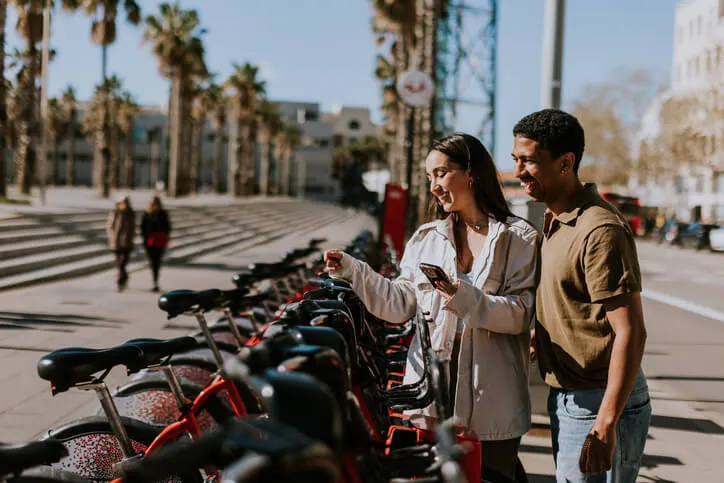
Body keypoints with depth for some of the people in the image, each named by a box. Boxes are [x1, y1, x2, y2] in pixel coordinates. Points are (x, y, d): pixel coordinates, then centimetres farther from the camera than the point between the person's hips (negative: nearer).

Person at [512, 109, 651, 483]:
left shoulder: (600, 230, -20)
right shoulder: (553, 224, 11)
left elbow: (630, 333, -23)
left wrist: (605, 424, -25)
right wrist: (541, 337, 8)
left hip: (597, 405, -9)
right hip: (565, 399, 10)